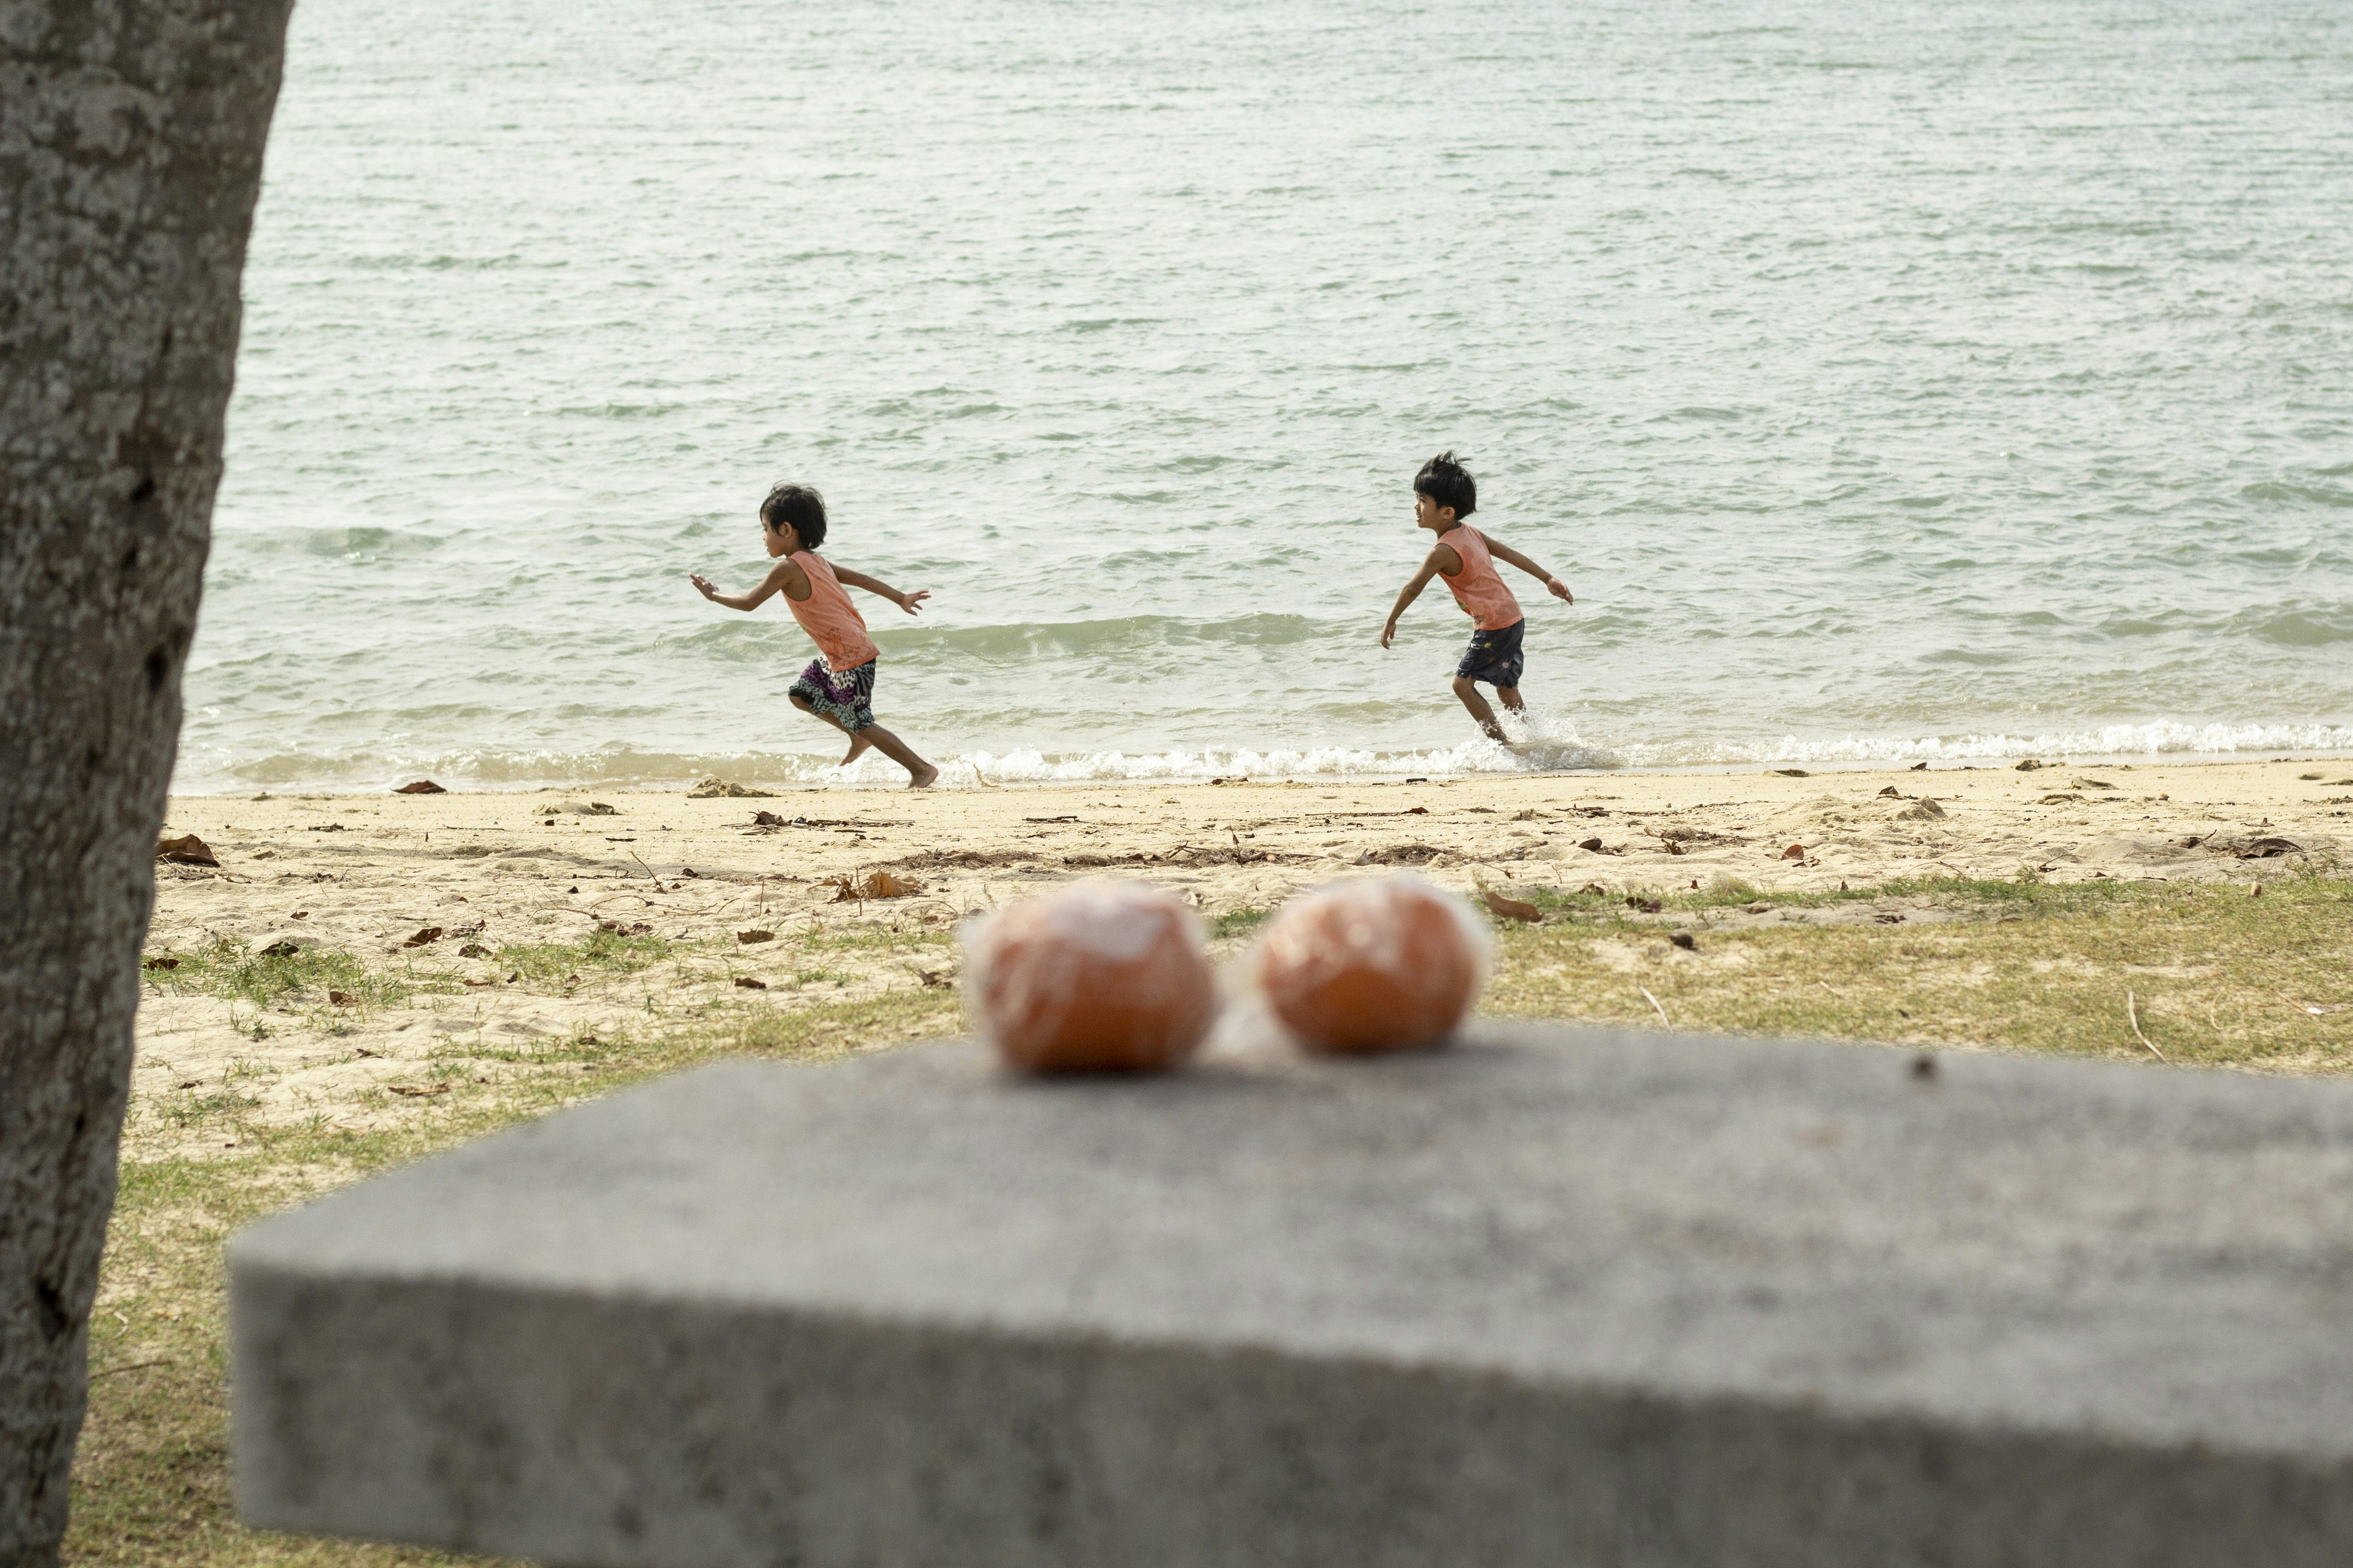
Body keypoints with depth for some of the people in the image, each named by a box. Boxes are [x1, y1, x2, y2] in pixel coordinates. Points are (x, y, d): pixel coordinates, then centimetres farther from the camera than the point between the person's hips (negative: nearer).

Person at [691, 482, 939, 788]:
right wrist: (901, 599, 21)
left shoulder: (787, 569, -16)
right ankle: (858, 739, 28)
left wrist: (713, 595, 2)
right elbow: (861, 579, 15)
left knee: (862, 725, 0)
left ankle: (923, 770, 4)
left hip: (850, 659, -10)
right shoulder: (816, 562, 10)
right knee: (801, 694, 20)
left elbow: (749, 603, -13)